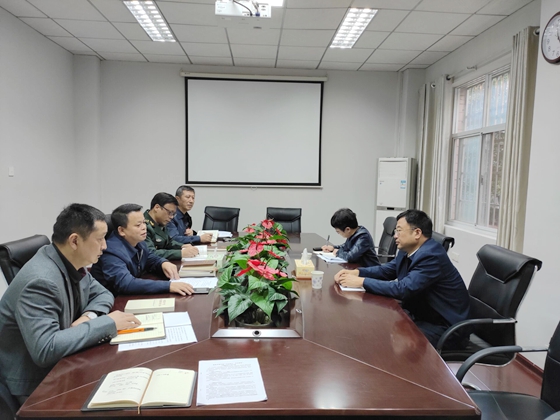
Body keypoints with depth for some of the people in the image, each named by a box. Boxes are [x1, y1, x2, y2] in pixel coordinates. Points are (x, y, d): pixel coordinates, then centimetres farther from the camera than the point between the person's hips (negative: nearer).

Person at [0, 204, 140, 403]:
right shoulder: (41, 281, -29)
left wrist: (90, 315, -12)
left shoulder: (72, 264, -4)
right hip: (37, 382, -7)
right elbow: (45, 350, -35)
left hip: (61, 366, 7)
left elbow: (102, 294, 10)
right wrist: (107, 323, -29)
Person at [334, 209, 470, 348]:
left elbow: (403, 289, -32)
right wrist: (356, 272, -5)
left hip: (444, 327, -8)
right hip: (421, 315, 8)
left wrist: (362, 282, -26)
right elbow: (387, 270, 13)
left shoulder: (431, 255, -26)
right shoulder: (408, 250, 1)